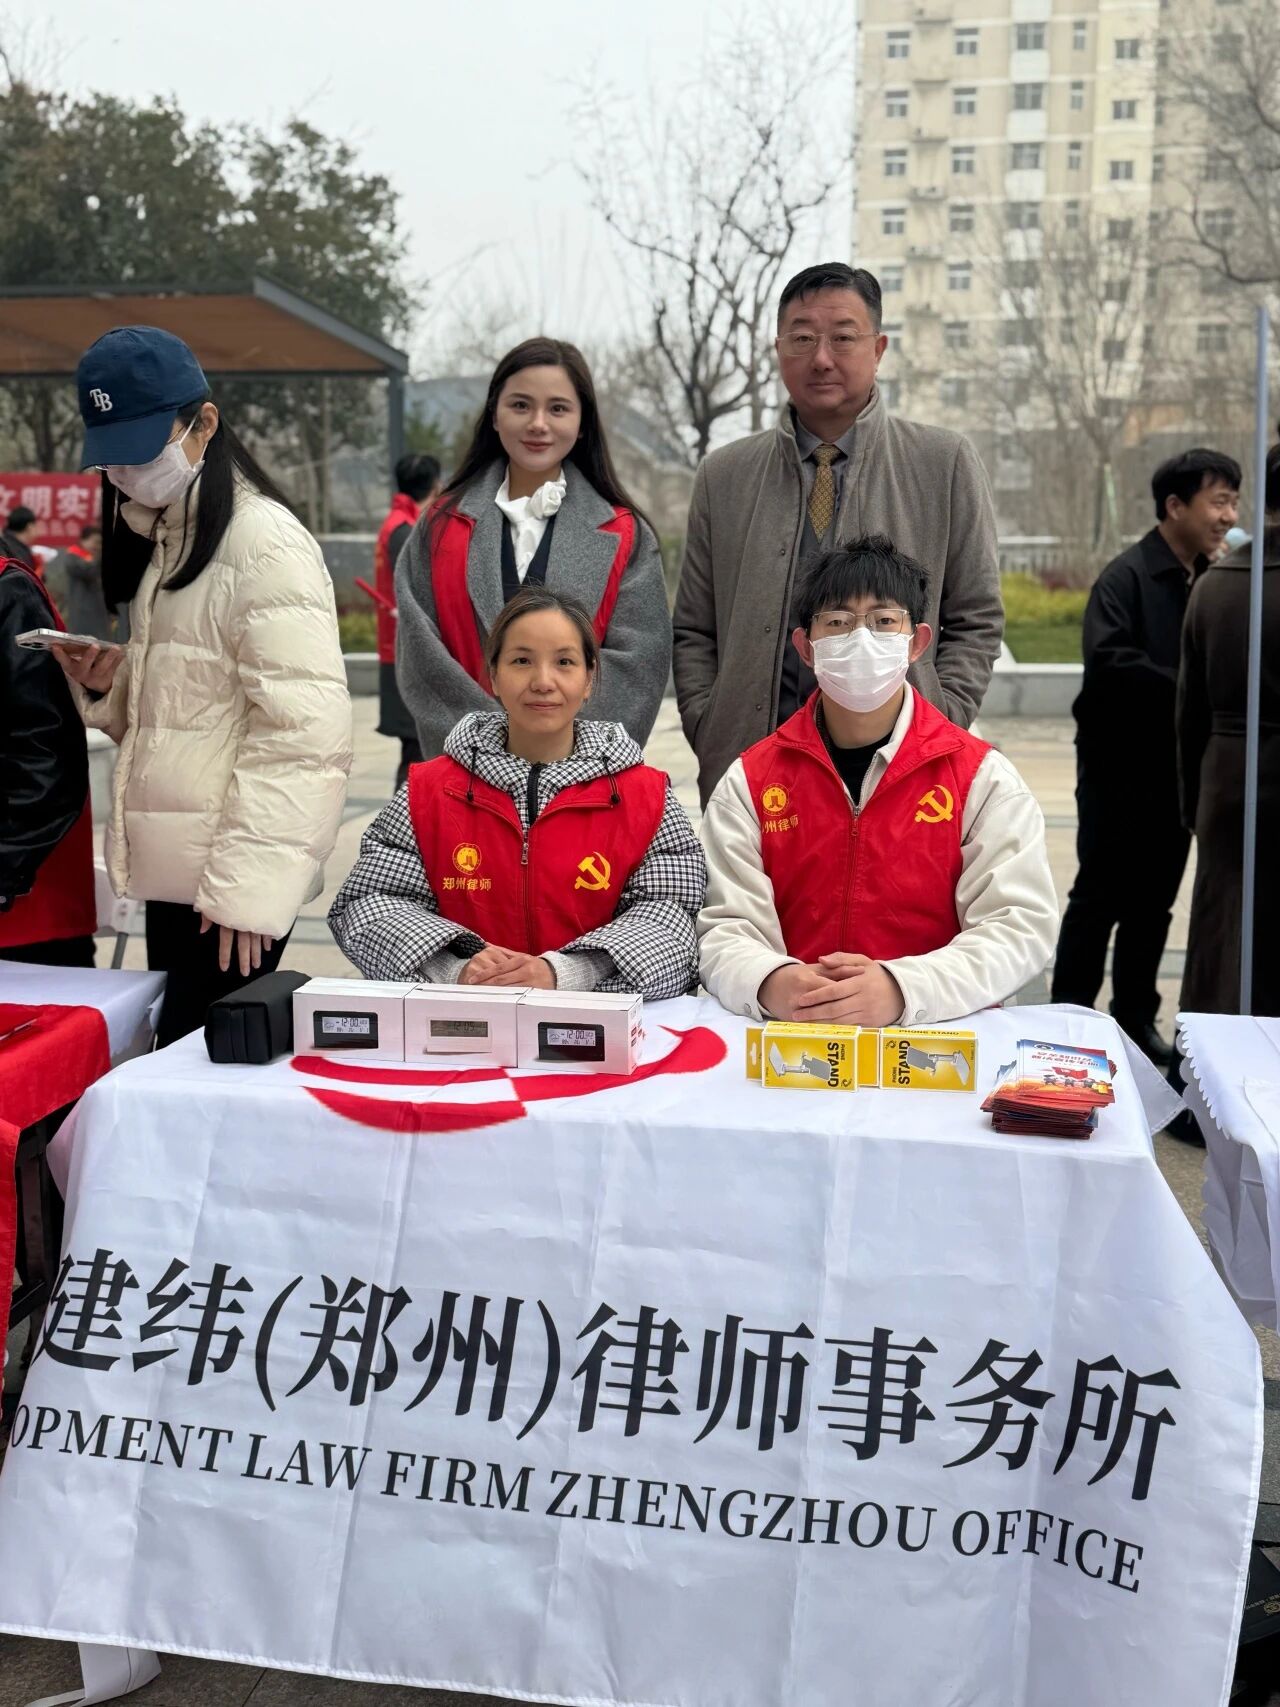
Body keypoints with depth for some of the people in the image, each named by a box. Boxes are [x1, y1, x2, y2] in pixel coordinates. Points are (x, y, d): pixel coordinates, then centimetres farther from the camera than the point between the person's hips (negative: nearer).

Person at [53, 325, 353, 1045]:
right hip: (169, 870, 9)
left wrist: (248, 887, -20)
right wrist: (106, 684, 4)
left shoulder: (267, 542, -13)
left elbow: (302, 736, -19)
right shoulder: (157, 539, 17)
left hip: (232, 880, -9)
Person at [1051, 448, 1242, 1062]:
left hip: (1177, 766, 6)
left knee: (1155, 898, 13)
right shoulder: (1126, 577, -12)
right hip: (1120, 763, -6)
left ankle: (1136, 1016, 25)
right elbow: (1109, 660, -24)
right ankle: (1069, 1015, 12)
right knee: (1100, 894, 1)